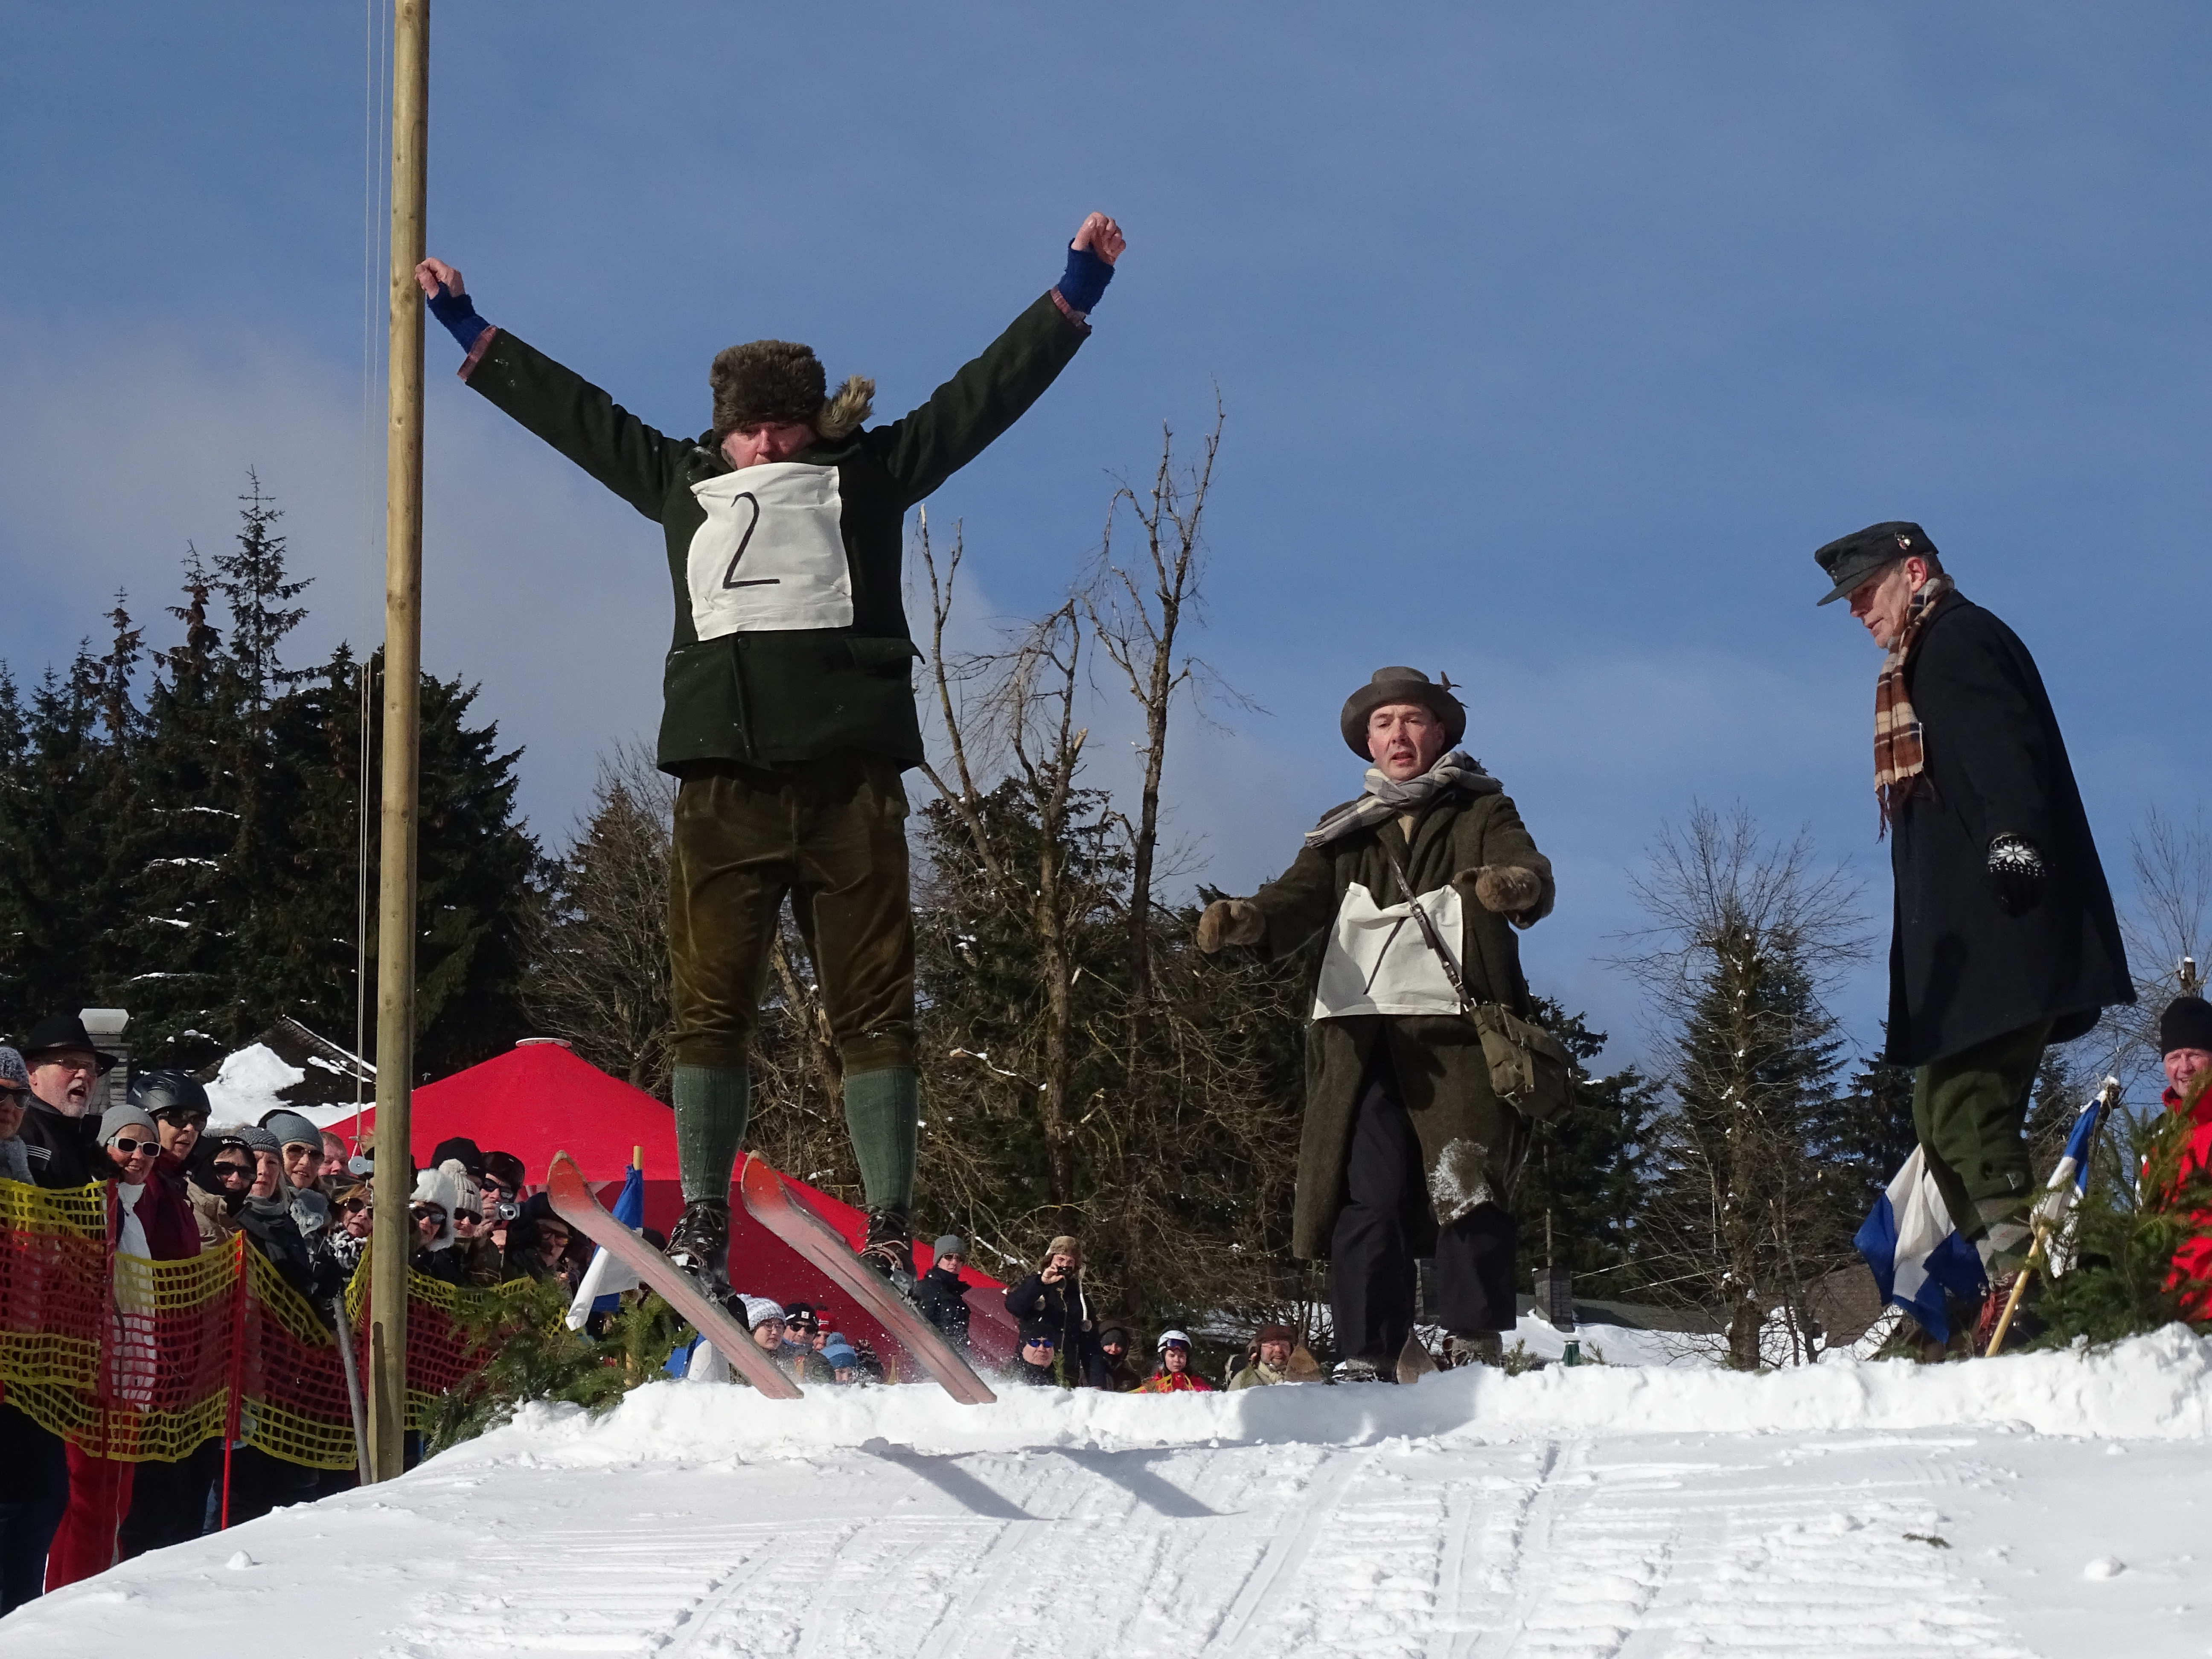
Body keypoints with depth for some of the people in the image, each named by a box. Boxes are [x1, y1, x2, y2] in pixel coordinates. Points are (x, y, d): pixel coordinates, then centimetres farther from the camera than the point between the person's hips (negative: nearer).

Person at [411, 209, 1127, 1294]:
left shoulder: (867, 473, 14)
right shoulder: (681, 480, 20)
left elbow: (987, 391, 14)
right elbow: (568, 409, 28)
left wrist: (1077, 286, 12)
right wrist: (465, 327, 33)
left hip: (849, 773, -2)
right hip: (724, 777, 2)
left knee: (872, 1006, -3)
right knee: (709, 1005, -2)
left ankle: (889, 1233, -4)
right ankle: (701, 1224, 1)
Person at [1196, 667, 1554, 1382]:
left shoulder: (1483, 815, 15)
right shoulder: (1344, 833, 23)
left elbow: (1531, 877, -5)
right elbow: (1301, 899, 6)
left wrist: (1514, 887, -31)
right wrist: (1246, 920, -18)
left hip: (1456, 1033, -2)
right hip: (1360, 1034, 2)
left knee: (1466, 1194, -13)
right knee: (1369, 1197, -8)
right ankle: (1367, 1362, -8)